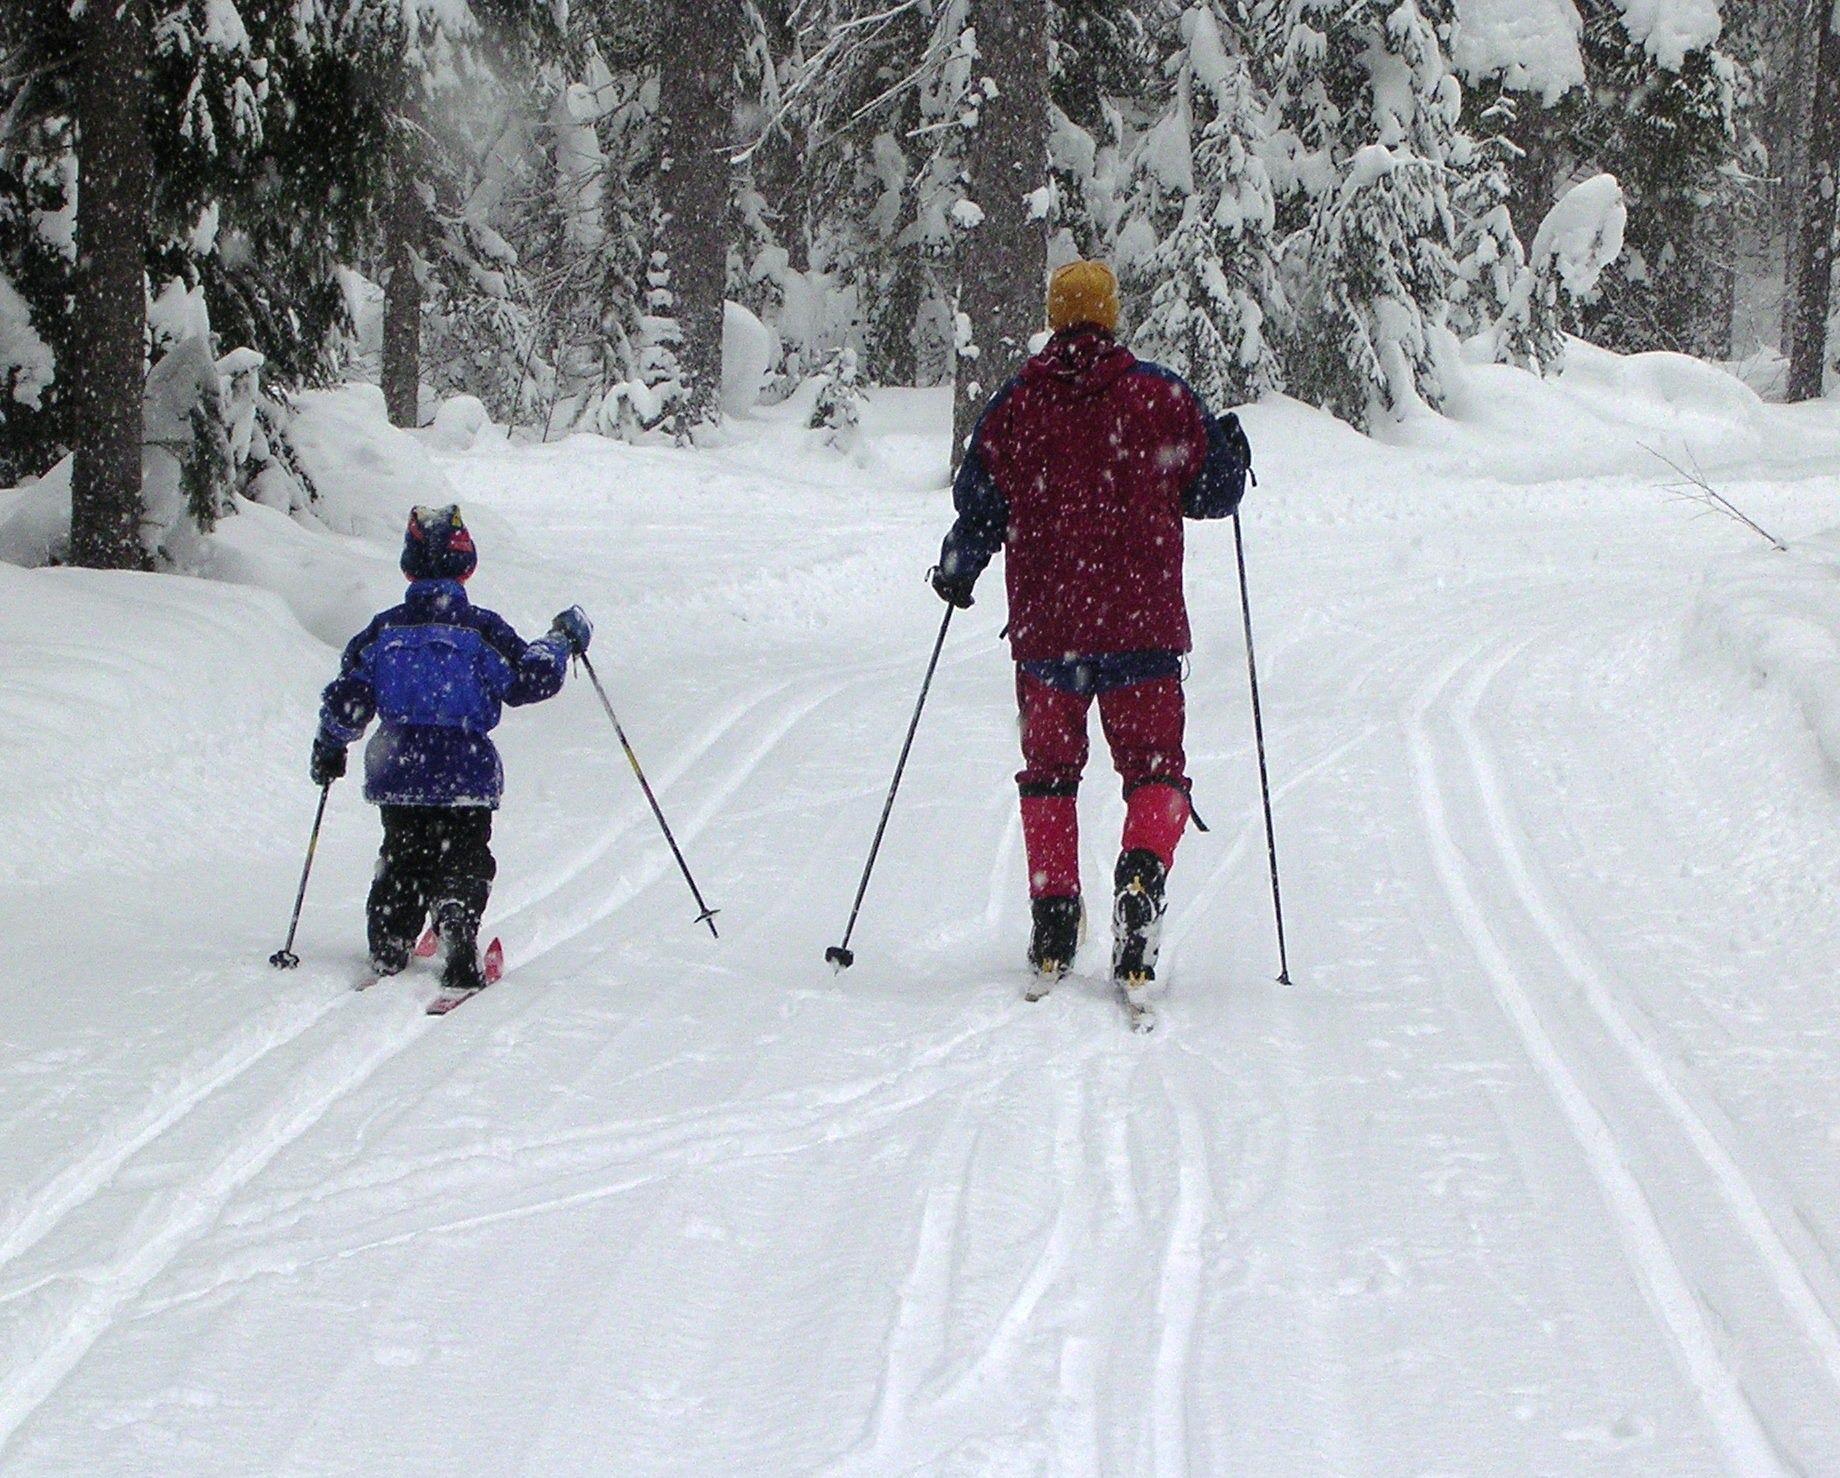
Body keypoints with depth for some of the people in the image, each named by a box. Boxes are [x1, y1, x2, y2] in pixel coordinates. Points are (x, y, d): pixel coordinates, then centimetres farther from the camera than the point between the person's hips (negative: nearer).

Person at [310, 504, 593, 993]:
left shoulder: (383, 630, 4)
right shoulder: (480, 627, -6)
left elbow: (345, 703, 6)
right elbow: (531, 680, -4)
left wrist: (329, 748, 24)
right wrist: (560, 642, 15)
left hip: (397, 770, 3)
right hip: (465, 770, -3)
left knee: (401, 859, 19)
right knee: (464, 861, 4)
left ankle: (389, 950, 11)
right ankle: (457, 938, -20)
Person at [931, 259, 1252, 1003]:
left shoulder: (1014, 404, 1)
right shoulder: (1162, 396, -1)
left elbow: (980, 509, 4)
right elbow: (1211, 493, 6)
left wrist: (957, 572, 24)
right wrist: (1232, 452, 28)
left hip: (1044, 625, 1)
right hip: (1144, 621, -1)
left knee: (1049, 769, 14)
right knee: (1154, 767, 5)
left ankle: (1053, 912, 5)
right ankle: (1142, 867, -24)